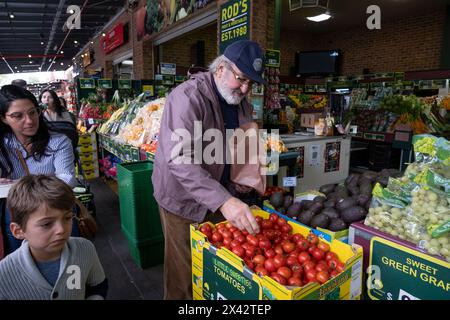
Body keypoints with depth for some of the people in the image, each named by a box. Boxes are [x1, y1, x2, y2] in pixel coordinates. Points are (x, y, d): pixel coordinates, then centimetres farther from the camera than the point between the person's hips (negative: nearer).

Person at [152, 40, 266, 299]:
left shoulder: (244, 104, 3)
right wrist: (223, 200, -43)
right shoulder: (188, 97, -23)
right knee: (184, 275, 9)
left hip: (219, 200, 7)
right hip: (183, 200, -6)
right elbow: (178, 157, -35)